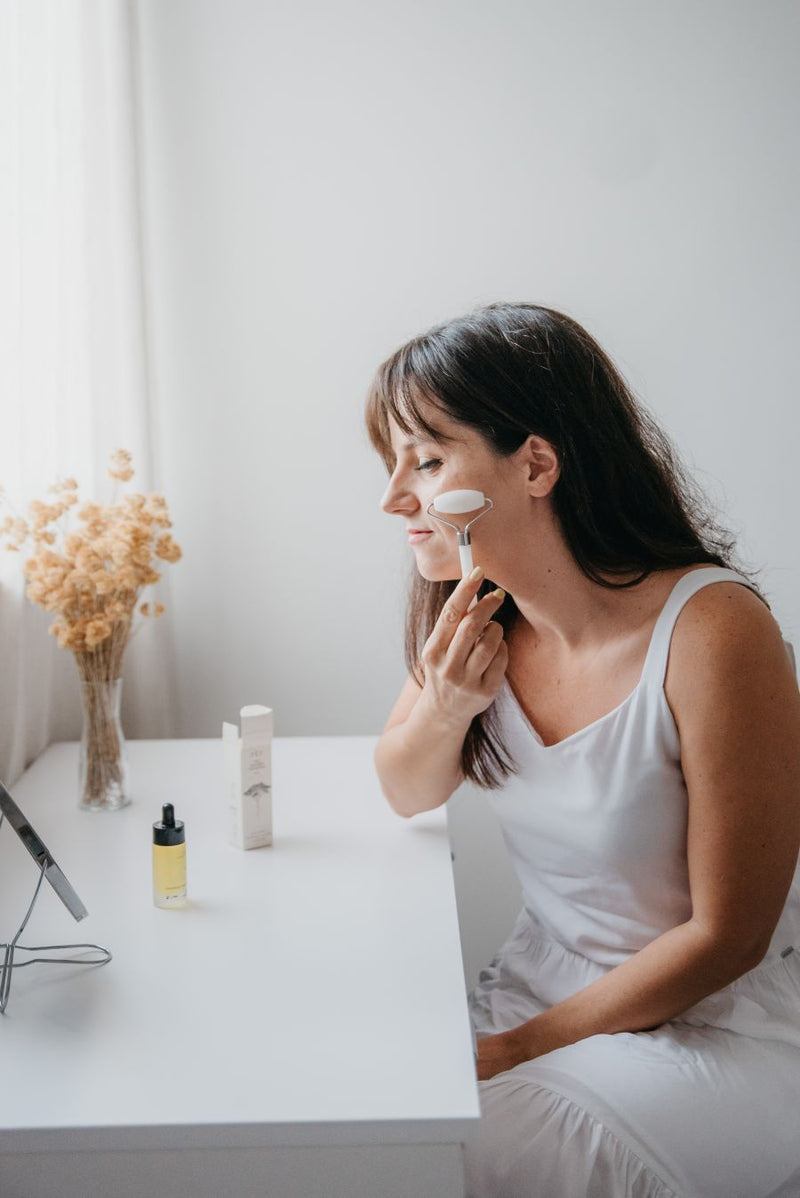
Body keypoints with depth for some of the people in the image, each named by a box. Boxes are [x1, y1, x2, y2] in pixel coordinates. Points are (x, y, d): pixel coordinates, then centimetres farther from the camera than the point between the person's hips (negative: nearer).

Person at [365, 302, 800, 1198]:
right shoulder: (481, 616, -6)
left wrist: (519, 1046, -14)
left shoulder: (713, 632, -25)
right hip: (541, 983, 6)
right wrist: (445, 706, -14)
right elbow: (407, 794, 9)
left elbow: (726, 937, -18)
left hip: (714, 1025, -5)